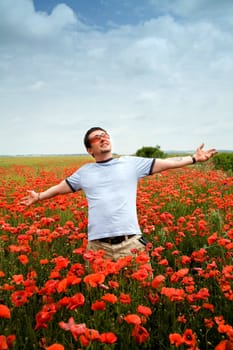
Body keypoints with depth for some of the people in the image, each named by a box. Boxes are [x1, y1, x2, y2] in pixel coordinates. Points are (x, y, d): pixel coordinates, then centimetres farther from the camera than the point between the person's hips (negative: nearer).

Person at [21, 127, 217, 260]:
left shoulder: (131, 163, 8)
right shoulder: (84, 172, 13)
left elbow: (166, 163, 7)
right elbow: (61, 188, 24)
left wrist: (194, 158, 3)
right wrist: (39, 197, 24)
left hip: (130, 241, -1)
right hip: (98, 245, 1)